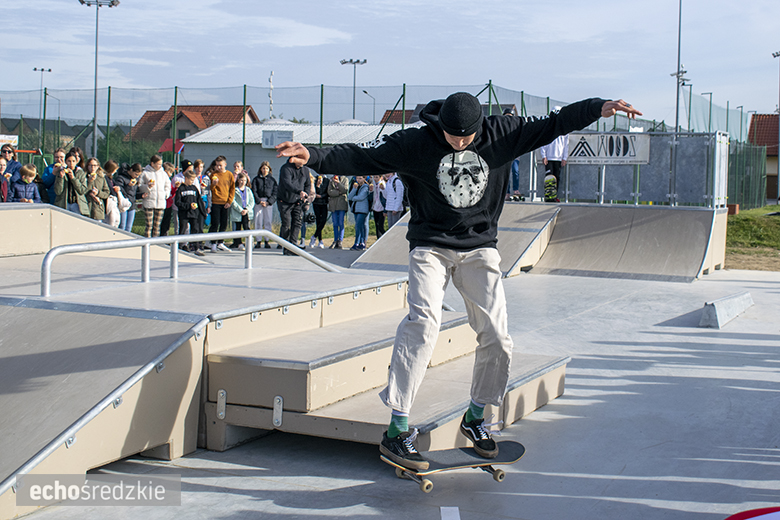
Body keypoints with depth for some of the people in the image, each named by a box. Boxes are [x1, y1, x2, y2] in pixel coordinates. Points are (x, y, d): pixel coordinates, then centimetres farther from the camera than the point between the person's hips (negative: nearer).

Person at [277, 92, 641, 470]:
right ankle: (397, 430, -21)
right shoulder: (415, 144, -9)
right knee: (423, 324, -23)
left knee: (497, 337, -5)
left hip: (479, 248, 3)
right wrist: (314, 156, -24)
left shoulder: (502, 134, -2)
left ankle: (474, 417, 19)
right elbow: (363, 159, -11)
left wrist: (600, 108, 2)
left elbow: (551, 126, 6)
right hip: (431, 247, -3)